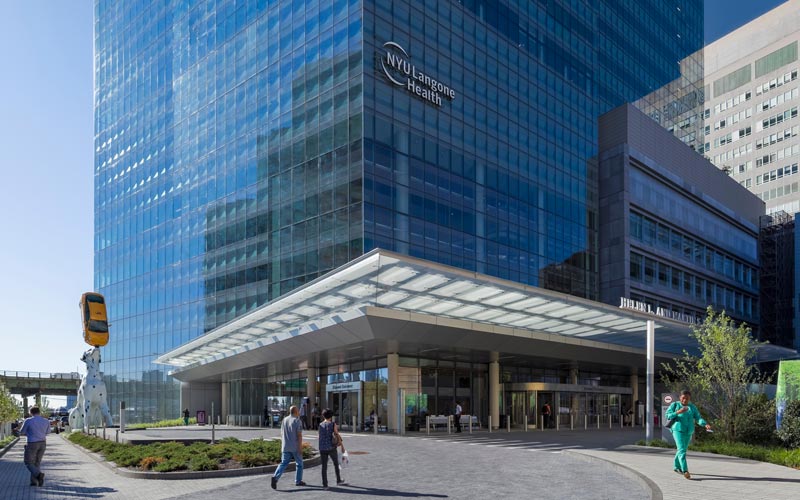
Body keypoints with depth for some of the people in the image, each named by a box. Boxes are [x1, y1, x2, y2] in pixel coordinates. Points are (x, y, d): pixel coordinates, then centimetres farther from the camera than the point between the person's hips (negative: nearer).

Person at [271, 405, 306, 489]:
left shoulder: (284, 420, 8)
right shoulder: (297, 421, -10)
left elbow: (282, 434, 12)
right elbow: (299, 435, -15)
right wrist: (300, 447, -13)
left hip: (285, 447, 5)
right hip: (295, 447, -5)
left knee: (283, 464, 2)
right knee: (299, 463, 12)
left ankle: (275, 477, -19)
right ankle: (298, 481, 18)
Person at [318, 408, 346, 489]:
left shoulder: (321, 425, 2)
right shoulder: (333, 424, -8)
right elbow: (337, 435, -5)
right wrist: (341, 444, 8)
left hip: (322, 448, 2)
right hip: (331, 448, -2)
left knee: (324, 466, 6)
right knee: (336, 464, 19)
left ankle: (325, 484, 1)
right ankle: (338, 480, 30)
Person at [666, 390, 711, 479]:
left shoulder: (692, 407, 9)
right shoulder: (675, 405, -1)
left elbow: (698, 418, 0)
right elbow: (668, 415, -6)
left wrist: (706, 424, -19)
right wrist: (678, 412, -21)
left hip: (688, 431, 5)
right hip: (678, 430, -5)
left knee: (683, 449, 17)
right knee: (681, 450, -16)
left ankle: (677, 467, 35)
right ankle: (685, 471, -25)